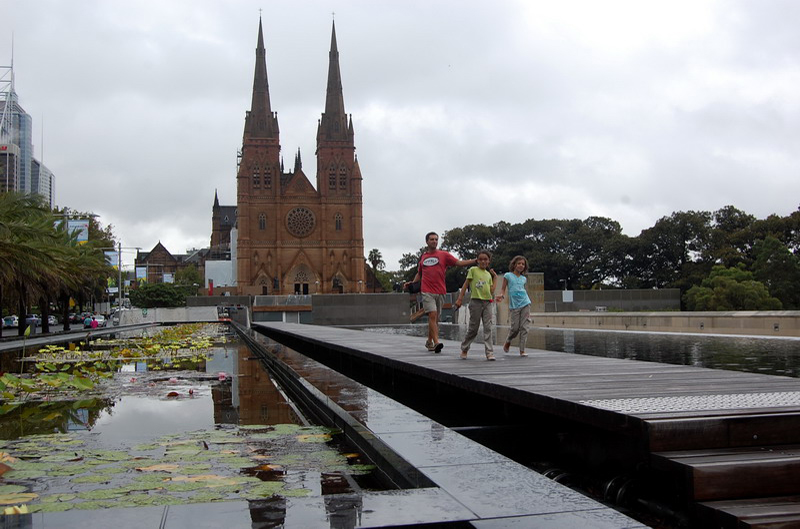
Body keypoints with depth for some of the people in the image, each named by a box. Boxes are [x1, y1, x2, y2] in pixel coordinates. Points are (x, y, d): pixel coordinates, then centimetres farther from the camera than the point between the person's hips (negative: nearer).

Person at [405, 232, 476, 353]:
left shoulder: (444, 255, 6)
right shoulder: (422, 257, 12)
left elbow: (459, 263, -2)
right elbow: (419, 273, 26)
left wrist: (475, 261, -13)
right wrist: (412, 283, 11)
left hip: (440, 291, 1)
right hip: (427, 291, -1)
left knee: (435, 318, 8)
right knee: (432, 315, -15)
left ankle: (429, 341, 23)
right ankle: (436, 342, -22)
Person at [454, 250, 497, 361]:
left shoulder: (488, 274, 15)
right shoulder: (473, 270, 2)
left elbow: (491, 291, 9)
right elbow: (466, 284, 0)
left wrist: (494, 277, 10)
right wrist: (460, 298, -7)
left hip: (487, 302, 4)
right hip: (476, 301, -4)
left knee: (488, 327, -4)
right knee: (473, 329, 2)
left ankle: (489, 352, -7)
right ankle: (464, 349, 19)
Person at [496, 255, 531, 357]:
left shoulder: (524, 278, 16)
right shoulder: (508, 276, 4)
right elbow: (503, 288, 3)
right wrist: (501, 295, -17)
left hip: (525, 303, 3)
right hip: (514, 305, -3)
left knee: (524, 327, -4)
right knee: (515, 328, -5)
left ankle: (522, 350, -2)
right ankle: (508, 341, 26)